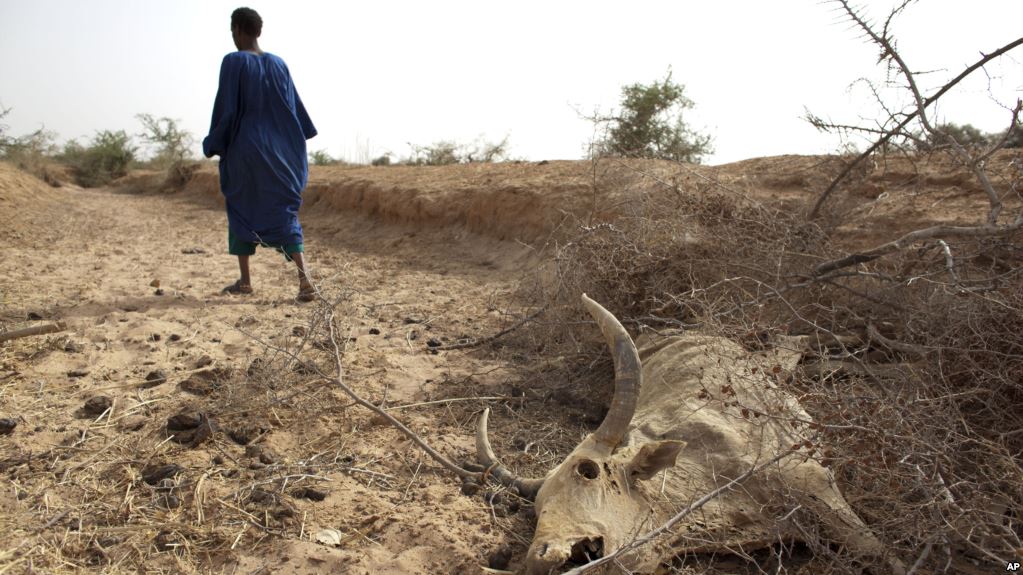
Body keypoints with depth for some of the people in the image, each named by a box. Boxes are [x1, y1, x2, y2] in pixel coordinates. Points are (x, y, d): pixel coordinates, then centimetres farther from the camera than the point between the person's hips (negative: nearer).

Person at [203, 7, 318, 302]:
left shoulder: (233, 62, -8)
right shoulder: (278, 64, 6)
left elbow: (225, 109, -11)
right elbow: (295, 107, 9)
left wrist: (214, 146, 0)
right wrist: (297, 146, 18)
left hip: (243, 148, -3)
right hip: (278, 151, 4)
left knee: (241, 210, 14)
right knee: (285, 214, 1)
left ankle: (245, 280, 19)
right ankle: (304, 279, -17)